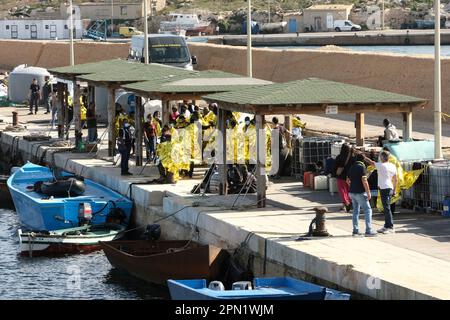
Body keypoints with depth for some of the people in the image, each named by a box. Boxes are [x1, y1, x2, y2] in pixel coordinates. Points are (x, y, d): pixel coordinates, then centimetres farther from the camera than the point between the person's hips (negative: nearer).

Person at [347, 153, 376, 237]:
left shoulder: (352, 167, 12)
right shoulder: (361, 167, -12)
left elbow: (348, 180, 19)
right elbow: (364, 181, -18)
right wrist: (368, 192, -15)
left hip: (352, 192, 8)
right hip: (360, 192, -8)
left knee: (355, 211, 14)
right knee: (367, 210, -4)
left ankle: (355, 230, 14)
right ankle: (368, 231, -10)